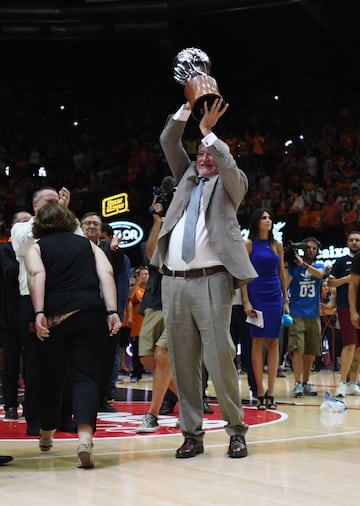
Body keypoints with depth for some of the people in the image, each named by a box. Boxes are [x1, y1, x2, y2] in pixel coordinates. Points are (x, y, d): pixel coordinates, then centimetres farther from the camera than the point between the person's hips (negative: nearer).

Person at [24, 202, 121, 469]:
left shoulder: (36, 248, 14)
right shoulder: (88, 244, 20)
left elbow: (37, 274, -6)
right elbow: (106, 273, 4)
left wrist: (39, 313, -15)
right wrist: (112, 312, -3)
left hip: (54, 315, 0)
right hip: (91, 313, 0)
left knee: (51, 375, 15)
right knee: (86, 374, -2)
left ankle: (46, 434, 33)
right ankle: (85, 436, -23)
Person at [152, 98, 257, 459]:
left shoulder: (231, 185, 12)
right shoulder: (187, 177, 23)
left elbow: (229, 166, -10)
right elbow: (168, 141, 16)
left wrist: (208, 131, -6)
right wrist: (187, 107, 6)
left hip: (211, 279, -4)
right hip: (173, 281, 4)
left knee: (219, 357, -8)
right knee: (182, 360, 3)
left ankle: (236, 430, 5)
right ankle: (192, 434, 10)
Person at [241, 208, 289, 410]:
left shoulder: (277, 245, 11)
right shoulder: (249, 244, 0)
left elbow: (282, 273, 14)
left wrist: (286, 300, 9)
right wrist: (246, 301, -11)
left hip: (275, 296, 4)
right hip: (256, 294, -4)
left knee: (274, 342, 1)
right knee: (258, 342, -3)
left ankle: (271, 392, 3)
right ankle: (260, 392, 0)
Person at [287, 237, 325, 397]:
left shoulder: (319, 266, 11)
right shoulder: (293, 266, 5)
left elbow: (319, 274, -13)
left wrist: (303, 264, -24)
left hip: (314, 315, 3)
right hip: (297, 314, -3)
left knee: (310, 352, 6)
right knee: (297, 349, -13)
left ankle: (306, 383, 16)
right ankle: (297, 383, -12)